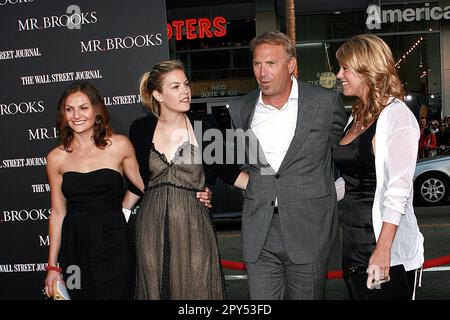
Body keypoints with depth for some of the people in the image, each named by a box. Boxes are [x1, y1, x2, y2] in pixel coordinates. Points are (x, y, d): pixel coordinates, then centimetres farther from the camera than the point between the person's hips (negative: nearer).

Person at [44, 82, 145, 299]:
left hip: (113, 243, -1)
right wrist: (52, 266, 8)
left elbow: (145, 185, 7)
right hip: (75, 248, 2)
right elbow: (58, 213, 7)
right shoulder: (56, 157, 3)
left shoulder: (120, 146, -2)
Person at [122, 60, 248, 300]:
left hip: (192, 225, -1)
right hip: (153, 225, 2)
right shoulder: (141, 129, 1)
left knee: (196, 288, 7)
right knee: (156, 287, 13)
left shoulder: (202, 125, -4)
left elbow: (226, 170, 3)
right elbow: (138, 180, 11)